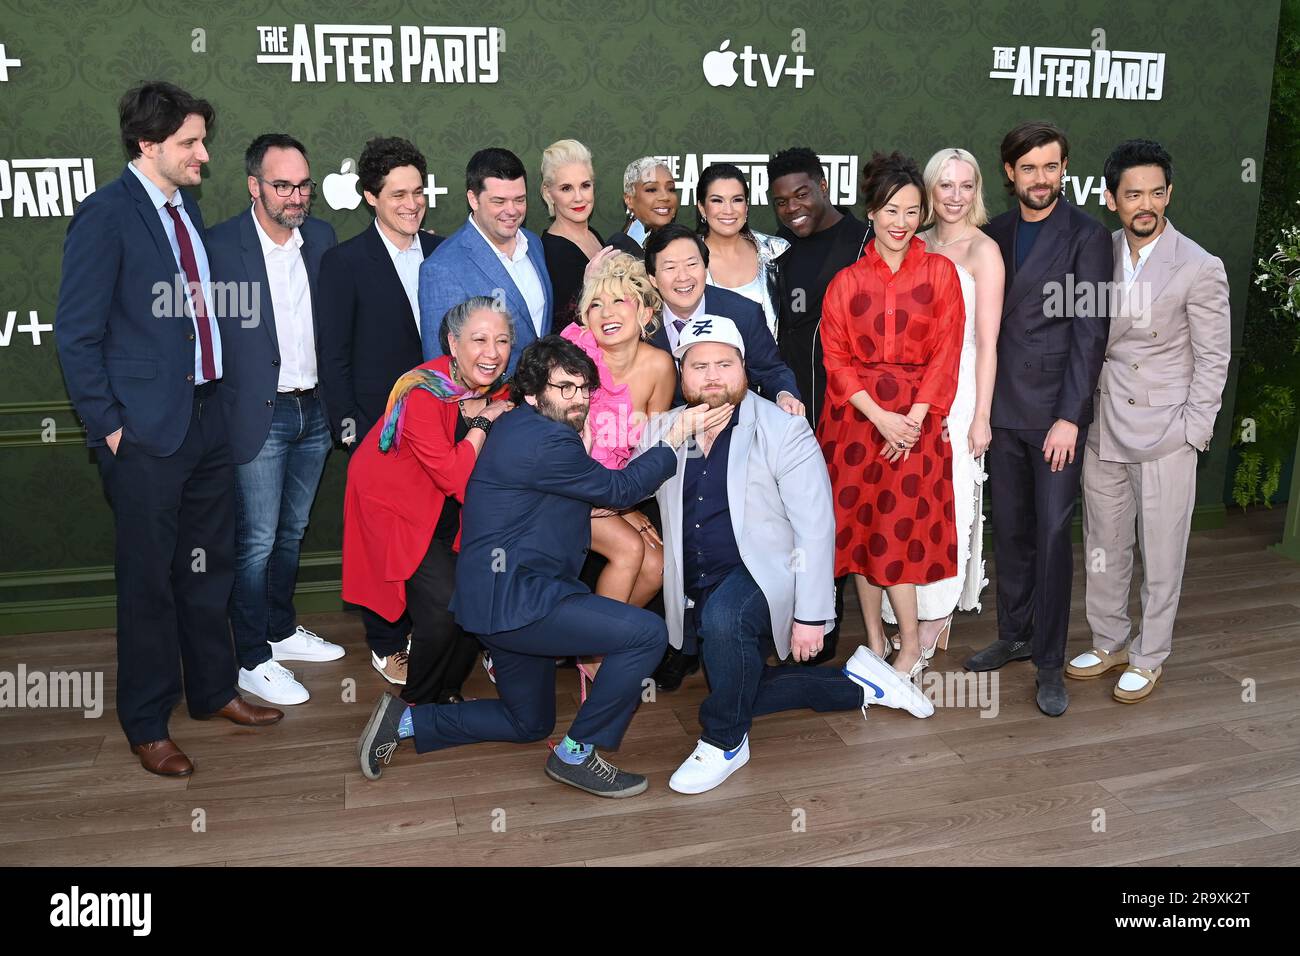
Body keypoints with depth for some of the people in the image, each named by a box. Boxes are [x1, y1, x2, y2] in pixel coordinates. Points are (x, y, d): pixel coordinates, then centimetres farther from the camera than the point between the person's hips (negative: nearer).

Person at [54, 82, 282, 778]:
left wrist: (215, 398, 12)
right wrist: (108, 426, -13)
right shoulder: (106, 215, -11)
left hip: (206, 417, 7)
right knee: (149, 581, 5)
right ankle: (147, 725, 20)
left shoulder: (186, 207, 12)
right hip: (146, 432, -7)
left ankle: (212, 689, 34)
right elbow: (76, 334, -12)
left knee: (207, 568, 17)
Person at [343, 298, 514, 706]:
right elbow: (453, 477, -31)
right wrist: (482, 421, -24)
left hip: (448, 509, 7)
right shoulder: (423, 392, -28)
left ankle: (446, 691, 22)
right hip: (396, 505, -6)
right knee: (443, 602, -17)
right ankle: (419, 703, 10)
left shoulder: (498, 391, -7)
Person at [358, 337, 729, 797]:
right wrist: (678, 435, -3)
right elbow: (618, 488, -9)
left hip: (502, 598, 11)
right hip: (514, 599, -11)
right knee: (647, 633, -17)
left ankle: (404, 721, 24)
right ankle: (576, 753, -3)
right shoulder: (545, 441, -18)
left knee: (530, 723, 25)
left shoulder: (518, 426, 15)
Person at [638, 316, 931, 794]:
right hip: (699, 590, 6)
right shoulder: (662, 431, 2)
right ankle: (857, 684, 28)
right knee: (740, 694, 9)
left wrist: (811, 615, -19)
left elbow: (815, 527, -15)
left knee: (724, 613, -36)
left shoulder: (783, 430, -11)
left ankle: (724, 743, -13)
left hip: (763, 574, -6)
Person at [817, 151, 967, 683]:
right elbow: (836, 359, 0)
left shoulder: (940, 272, 4)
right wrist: (879, 416, -13)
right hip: (856, 417, 2)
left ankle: (910, 648, 9)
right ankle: (874, 641, 17)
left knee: (899, 529, -5)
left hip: (916, 418, -2)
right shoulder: (847, 281, 7)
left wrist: (914, 418, -13)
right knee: (858, 526, 5)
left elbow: (946, 353, -2)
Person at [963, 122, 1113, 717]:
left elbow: (1089, 332, -10)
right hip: (1002, 411, 5)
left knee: (1053, 535, -2)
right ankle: (1014, 635, 28)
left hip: (1057, 411, -4)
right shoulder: (993, 235, 11)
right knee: (1009, 529, 12)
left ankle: (1050, 662, 10)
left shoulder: (1086, 236, -5)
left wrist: (1069, 417, -15)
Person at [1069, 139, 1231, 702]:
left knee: (1161, 554, 5)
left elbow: (1213, 359, -5)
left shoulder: (1200, 269, -9)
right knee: (1103, 544, 14)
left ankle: (1149, 657, 22)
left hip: (1166, 435, -4)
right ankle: (1109, 642, 31)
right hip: (1103, 429, 4)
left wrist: (1191, 432, -9)